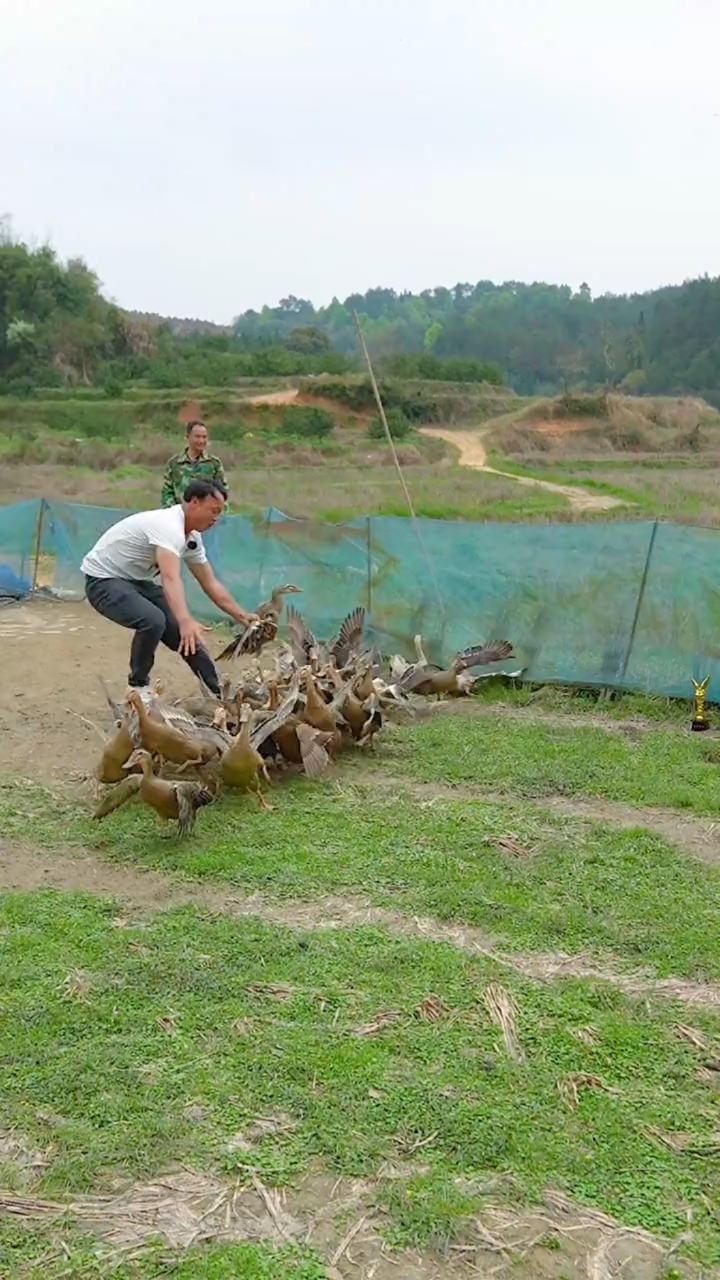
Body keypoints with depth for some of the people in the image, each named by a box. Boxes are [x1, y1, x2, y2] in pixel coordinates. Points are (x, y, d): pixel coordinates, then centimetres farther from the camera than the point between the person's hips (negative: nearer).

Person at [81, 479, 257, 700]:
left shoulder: (192, 537, 1)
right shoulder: (168, 525, -30)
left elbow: (210, 584, 8)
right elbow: (170, 579, -45)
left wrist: (242, 616, 4)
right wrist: (185, 621, -59)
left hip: (137, 581, 9)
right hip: (104, 579, -9)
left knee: (187, 632, 4)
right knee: (153, 621, -32)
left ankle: (217, 690, 16)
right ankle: (138, 688, -10)